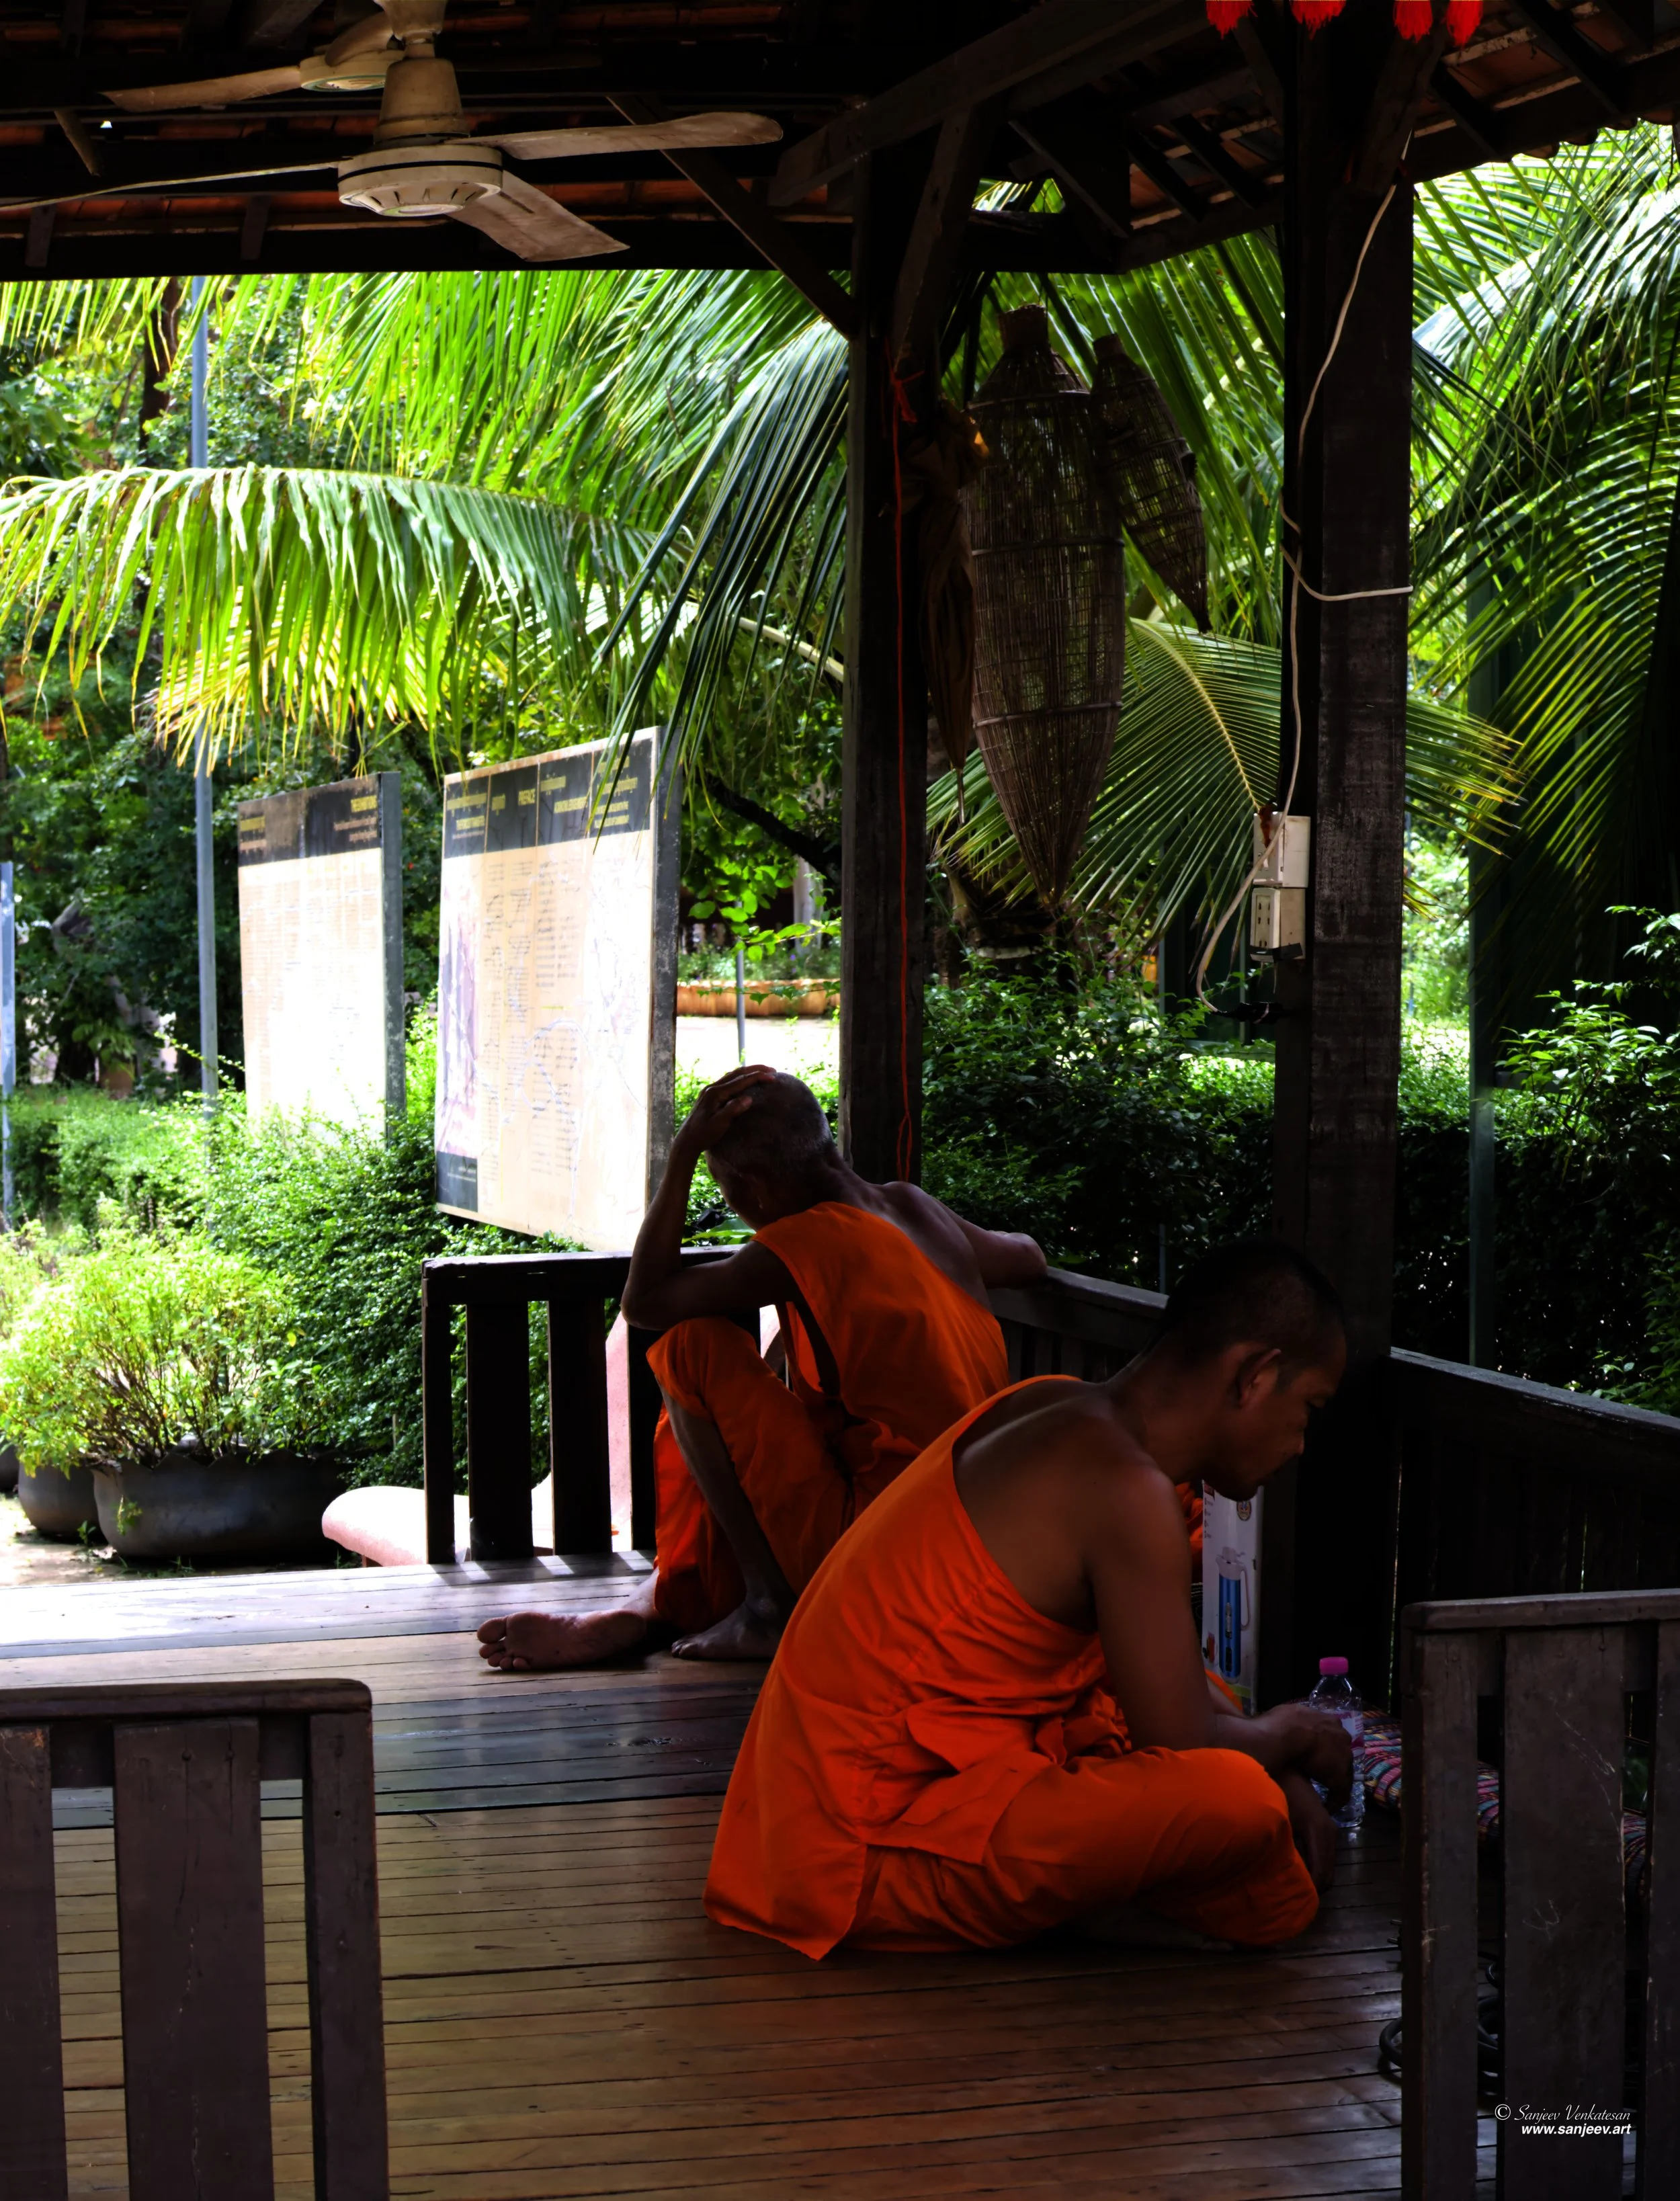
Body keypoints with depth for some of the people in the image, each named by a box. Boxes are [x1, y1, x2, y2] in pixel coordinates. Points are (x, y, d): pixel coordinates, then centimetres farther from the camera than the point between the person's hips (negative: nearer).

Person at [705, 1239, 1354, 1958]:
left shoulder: (1059, 1409, 10)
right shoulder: (1126, 1491, -20)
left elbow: (1163, 1679, 22)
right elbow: (1183, 1748, -18)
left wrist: (1281, 1779, 13)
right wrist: (1286, 1738, 3)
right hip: (870, 1858, -11)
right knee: (1230, 1802, -28)